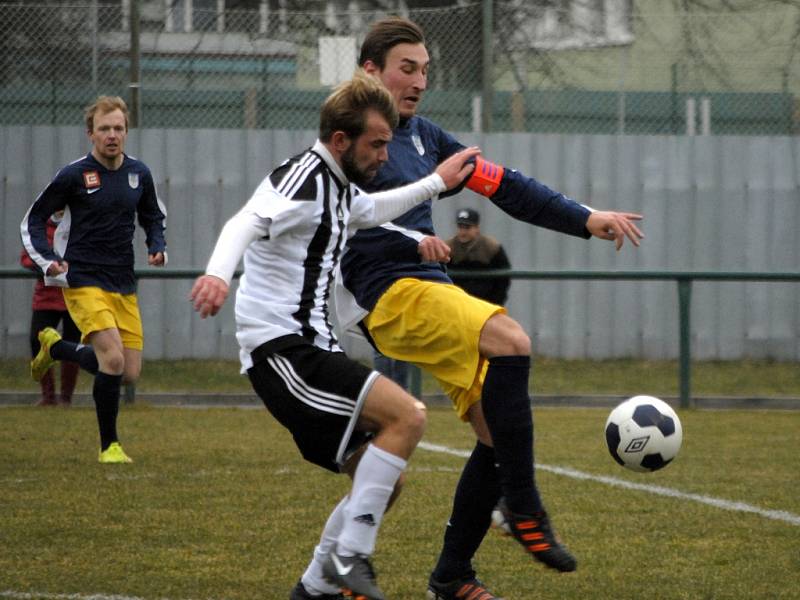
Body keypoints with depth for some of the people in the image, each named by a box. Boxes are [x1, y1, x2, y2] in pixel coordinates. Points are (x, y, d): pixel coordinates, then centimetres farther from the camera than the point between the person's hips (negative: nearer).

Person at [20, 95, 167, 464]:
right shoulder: (74, 176, -7)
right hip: (84, 283, -6)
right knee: (113, 358, -23)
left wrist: (157, 247, 4)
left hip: (124, 287, 6)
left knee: (129, 373, 4)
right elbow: (32, 220, 1)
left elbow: (153, 218, 24)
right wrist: (47, 261, -14)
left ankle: (56, 347, 31)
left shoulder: (139, 174, 7)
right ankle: (109, 445, -5)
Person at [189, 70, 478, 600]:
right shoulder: (303, 180, -15)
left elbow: (370, 212, 42)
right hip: (282, 350, -10)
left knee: (385, 479, 9)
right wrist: (218, 273, -54)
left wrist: (436, 183, 44)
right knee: (407, 415, -22)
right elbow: (247, 222, -35)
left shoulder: (340, 186, 16)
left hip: (313, 348, 10)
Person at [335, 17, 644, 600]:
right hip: (391, 294, -8)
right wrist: (410, 241, -18)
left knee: (500, 433, 0)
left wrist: (585, 219, 11)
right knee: (510, 339, -31)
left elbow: (502, 184, 18)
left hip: (433, 291, 8)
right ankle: (524, 508, -26)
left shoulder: (422, 135, 19)